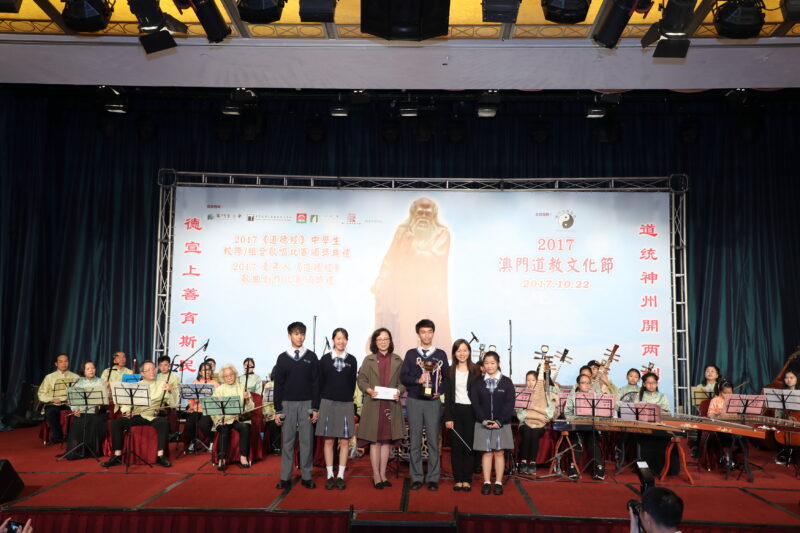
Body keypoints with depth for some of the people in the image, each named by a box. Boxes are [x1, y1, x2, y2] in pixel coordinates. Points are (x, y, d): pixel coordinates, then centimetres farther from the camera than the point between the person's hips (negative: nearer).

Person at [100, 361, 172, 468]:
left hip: (152, 416, -2)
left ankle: (160, 456, -28)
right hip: (135, 416, 2)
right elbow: (126, 401, 12)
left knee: (164, 422, -33)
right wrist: (126, 411, -10)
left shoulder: (161, 385, 12)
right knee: (116, 423, -22)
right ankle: (117, 456, -15)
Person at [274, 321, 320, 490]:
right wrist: (278, 410, 0)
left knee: (306, 440, 2)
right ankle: (285, 477, 8)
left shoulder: (311, 357, 3)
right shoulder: (283, 358, 4)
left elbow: (316, 383, 2)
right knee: (287, 441, 2)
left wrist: (315, 408, -4)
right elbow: (278, 385, 4)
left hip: (307, 403, 0)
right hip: (288, 404, 0)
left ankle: (306, 476, 9)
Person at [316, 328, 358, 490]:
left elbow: (352, 383, 8)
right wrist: (323, 401, 2)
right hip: (328, 403, -1)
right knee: (328, 441, 3)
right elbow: (320, 383, 4)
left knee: (344, 441, 2)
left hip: (346, 404, 1)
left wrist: (347, 398, 5)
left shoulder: (352, 360, 4)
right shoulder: (325, 359, 2)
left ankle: (340, 476, 11)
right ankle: (330, 476, 11)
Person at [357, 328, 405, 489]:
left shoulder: (397, 360, 7)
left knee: (387, 440, 8)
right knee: (375, 441, 1)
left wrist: (398, 391, -11)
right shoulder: (368, 360, 3)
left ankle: (383, 474, 19)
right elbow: (360, 379, 3)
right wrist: (369, 390, -14)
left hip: (391, 405, 2)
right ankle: (376, 475, 10)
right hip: (373, 405, -2)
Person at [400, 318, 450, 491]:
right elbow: (403, 377, 3)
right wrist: (418, 380, -13)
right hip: (414, 401, 0)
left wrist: (440, 391, -6)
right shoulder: (411, 354, 9)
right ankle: (416, 478, 9)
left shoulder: (441, 354, 9)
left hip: (433, 401, 0)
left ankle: (433, 478, 7)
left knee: (433, 440, -1)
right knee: (415, 441, 2)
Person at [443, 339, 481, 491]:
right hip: (455, 411, 1)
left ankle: (467, 479, 10)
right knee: (456, 445, 2)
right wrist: (448, 417, -4)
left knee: (469, 446, 1)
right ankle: (458, 479, 10)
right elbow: (447, 396, 4)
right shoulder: (450, 371, 6)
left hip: (471, 412, -1)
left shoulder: (476, 371, 3)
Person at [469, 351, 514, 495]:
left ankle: (498, 483, 11)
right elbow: (475, 403, 0)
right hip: (483, 424, 1)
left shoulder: (507, 382, 1)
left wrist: (499, 421, -12)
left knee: (499, 453, 4)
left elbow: (510, 404, -4)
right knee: (487, 453, 4)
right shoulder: (478, 383, 4)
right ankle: (487, 483, 10)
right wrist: (484, 420, -12)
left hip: (501, 424, -1)